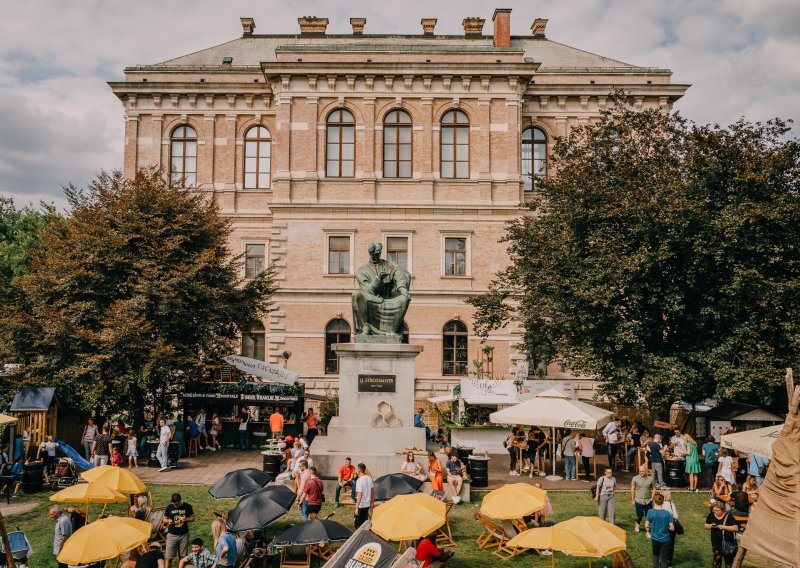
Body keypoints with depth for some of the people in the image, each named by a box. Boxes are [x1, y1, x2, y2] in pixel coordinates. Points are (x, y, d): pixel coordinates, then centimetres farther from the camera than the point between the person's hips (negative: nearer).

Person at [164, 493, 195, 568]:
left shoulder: (187, 507, -4)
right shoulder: (169, 507, -4)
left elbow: (193, 518, 5)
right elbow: (165, 518, 8)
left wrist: (186, 519, -16)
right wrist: (168, 521, -15)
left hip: (184, 535, 0)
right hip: (172, 534, 0)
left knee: (182, 557, 7)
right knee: (169, 557, -4)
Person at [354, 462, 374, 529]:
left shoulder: (359, 480, -19)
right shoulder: (369, 478, 4)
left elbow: (360, 495, -23)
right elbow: (373, 491, 13)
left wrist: (356, 507, -21)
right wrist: (372, 502, 24)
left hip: (361, 505, -7)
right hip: (367, 504, 8)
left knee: (358, 524, 2)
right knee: (365, 522, 18)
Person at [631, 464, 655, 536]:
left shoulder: (651, 479, -4)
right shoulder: (635, 478, -6)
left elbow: (654, 489, 5)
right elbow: (632, 489, 0)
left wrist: (651, 499, -2)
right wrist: (632, 500, 0)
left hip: (648, 501, 1)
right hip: (639, 501, -1)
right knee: (639, 516, 6)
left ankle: (648, 531, 16)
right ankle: (637, 524, 39)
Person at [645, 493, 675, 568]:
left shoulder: (650, 512, -13)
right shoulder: (667, 513, -14)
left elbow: (646, 526, -7)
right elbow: (672, 528, -12)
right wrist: (666, 527, 8)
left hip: (655, 539, 1)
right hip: (665, 539, -1)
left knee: (655, 555, 25)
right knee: (664, 559, 11)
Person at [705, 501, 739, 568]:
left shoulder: (728, 516, -12)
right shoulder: (711, 515, 1)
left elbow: (735, 528, -17)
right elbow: (706, 525, 12)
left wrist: (723, 527, -23)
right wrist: (711, 526, -10)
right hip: (715, 543, 4)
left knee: (728, 561, 4)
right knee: (716, 560, 14)